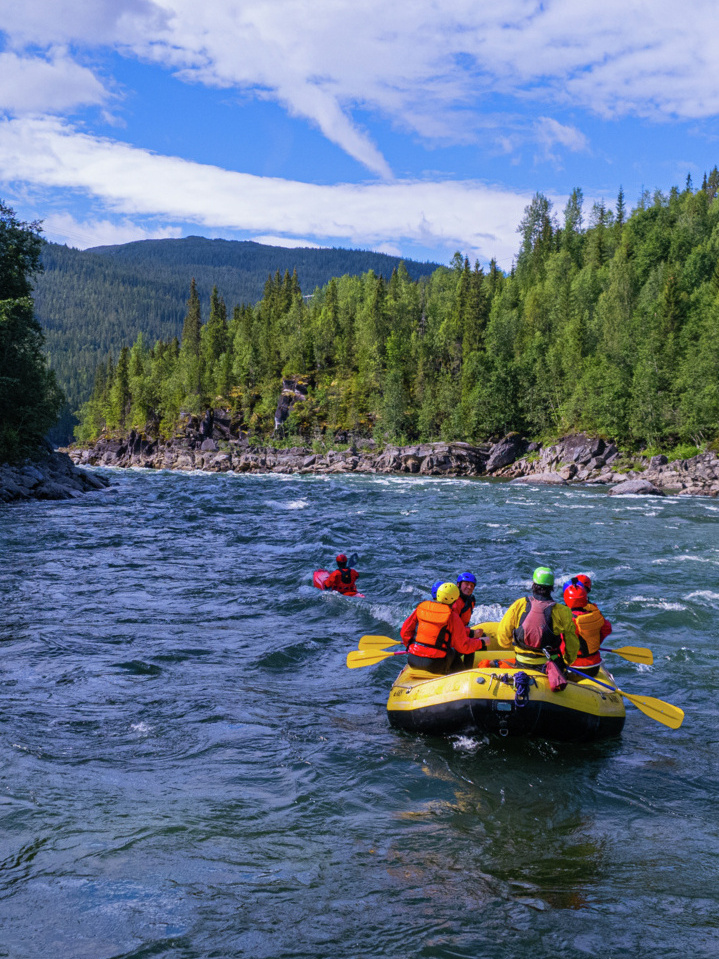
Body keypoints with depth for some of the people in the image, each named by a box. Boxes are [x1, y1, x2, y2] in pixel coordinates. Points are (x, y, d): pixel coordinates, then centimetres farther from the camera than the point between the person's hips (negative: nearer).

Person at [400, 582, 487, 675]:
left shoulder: (421, 608, 4)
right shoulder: (452, 617, -8)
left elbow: (405, 631, 6)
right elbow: (463, 646, -5)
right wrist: (481, 643, 10)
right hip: (435, 664, -5)